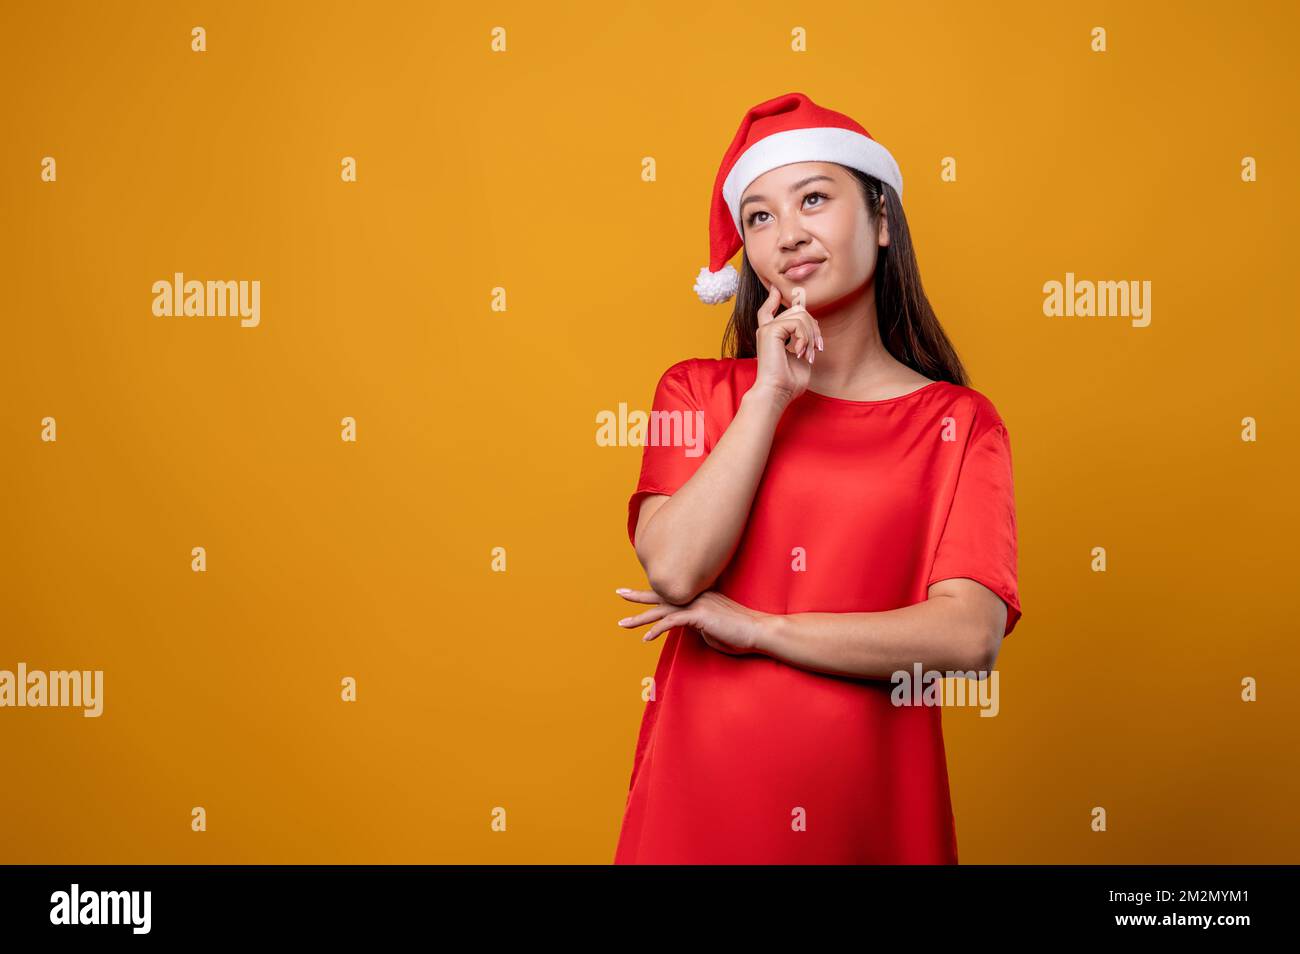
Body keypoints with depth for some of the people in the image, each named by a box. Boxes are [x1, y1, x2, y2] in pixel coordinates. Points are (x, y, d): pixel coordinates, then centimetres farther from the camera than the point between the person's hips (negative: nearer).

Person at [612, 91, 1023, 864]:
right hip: (701, 798, 1)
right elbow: (675, 572, -11)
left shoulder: (959, 424, 0)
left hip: (870, 805, -1)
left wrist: (758, 629, -11)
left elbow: (971, 637, -13)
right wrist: (769, 395, -10)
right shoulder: (698, 392, 5)